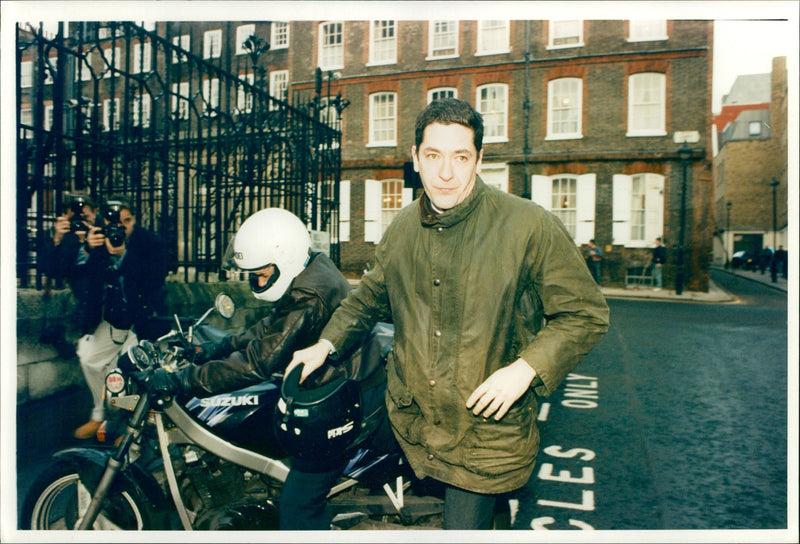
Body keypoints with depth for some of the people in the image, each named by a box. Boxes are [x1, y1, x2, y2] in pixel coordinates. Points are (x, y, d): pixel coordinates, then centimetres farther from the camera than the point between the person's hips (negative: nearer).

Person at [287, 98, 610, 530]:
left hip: (485, 433, -5)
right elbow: (371, 295, 19)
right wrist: (328, 343, 8)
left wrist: (527, 368, -20)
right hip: (408, 420, 5)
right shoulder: (401, 230, 3)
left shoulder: (531, 226, -14)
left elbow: (585, 313, -9)